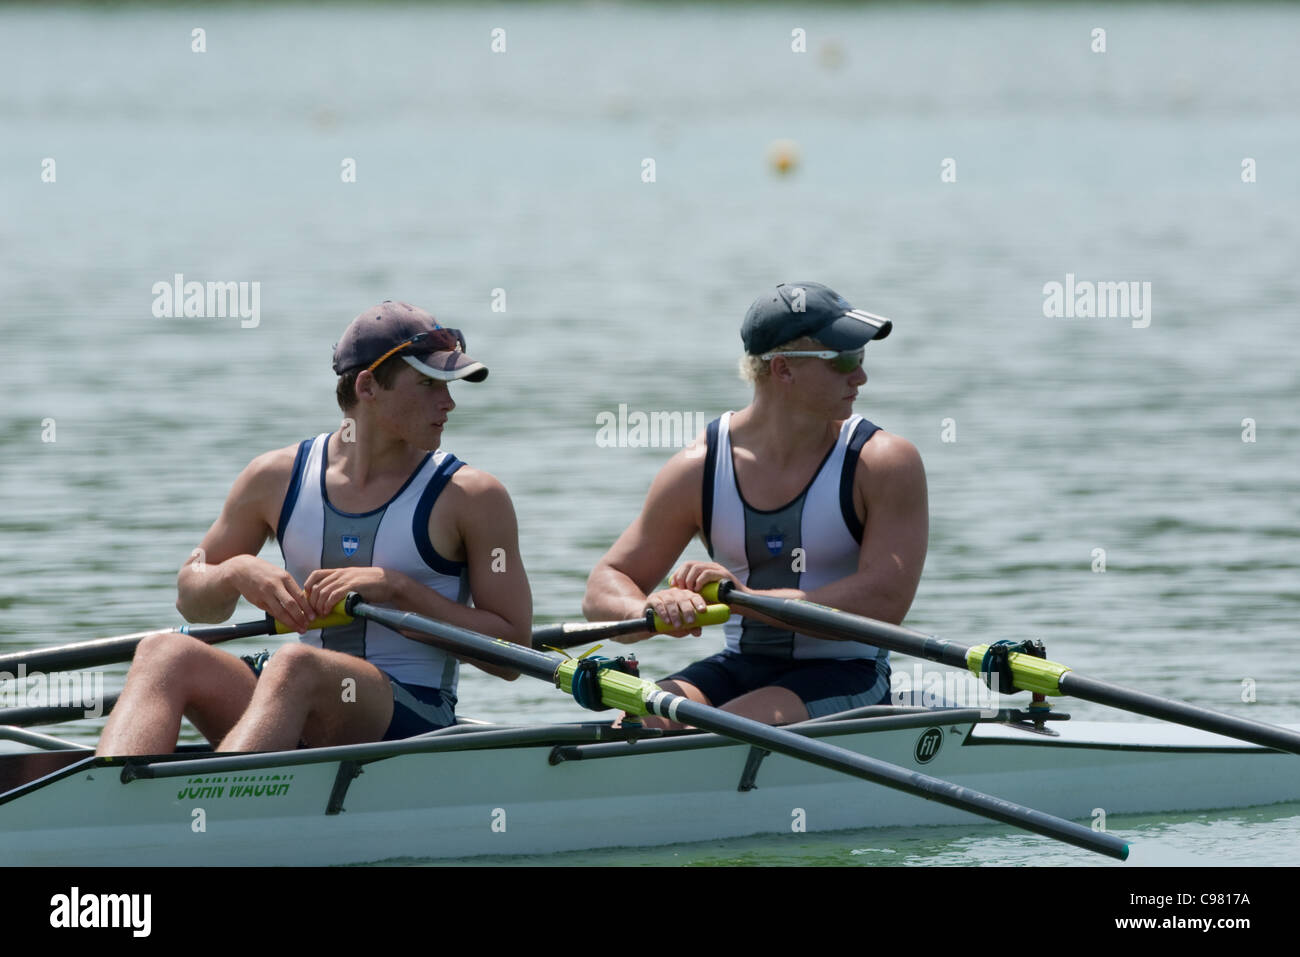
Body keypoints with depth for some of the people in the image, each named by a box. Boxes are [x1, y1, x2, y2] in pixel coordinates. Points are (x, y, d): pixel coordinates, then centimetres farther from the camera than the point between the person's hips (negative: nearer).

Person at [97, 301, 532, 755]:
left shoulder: (471, 497, 2)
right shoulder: (278, 478, 11)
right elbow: (193, 600, 19)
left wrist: (397, 589, -13)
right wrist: (237, 573, -6)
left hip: (411, 719, -4)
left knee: (295, 666, -36)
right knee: (165, 653, -23)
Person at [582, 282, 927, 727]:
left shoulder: (887, 464, -6)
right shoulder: (699, 469, 1)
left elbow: (886, 600, -19)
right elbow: (604, 590, 3)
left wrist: (749, 599, -28)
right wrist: (650, 612, -23)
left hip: (846, 676, -3)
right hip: (741, 669, 3)